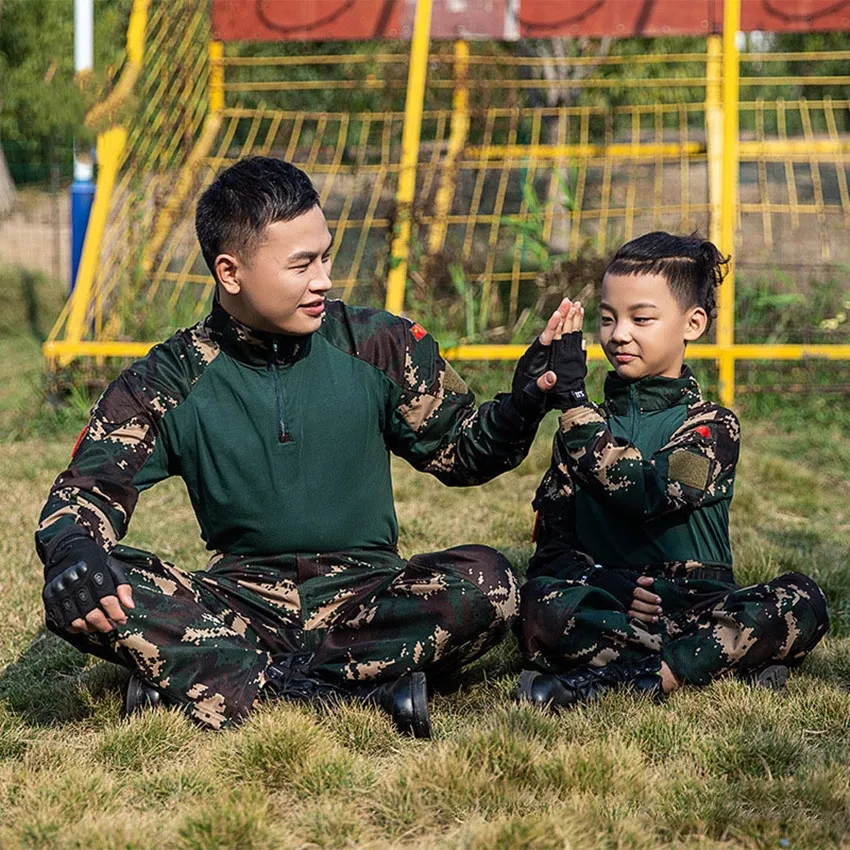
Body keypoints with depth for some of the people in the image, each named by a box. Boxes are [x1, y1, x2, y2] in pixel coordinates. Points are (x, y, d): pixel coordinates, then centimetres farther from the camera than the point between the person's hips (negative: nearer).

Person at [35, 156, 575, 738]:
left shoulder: (379, 347, 3)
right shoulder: (171, 382, 0)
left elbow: (461, 452, 11)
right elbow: (86, 489, -1)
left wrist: (522, 405, -10)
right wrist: (73, 554, -25)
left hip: (363, 596, 1)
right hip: (241, 599, 0)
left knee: (486, 583, -31)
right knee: (80, 597, -27)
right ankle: (363, 687, -34)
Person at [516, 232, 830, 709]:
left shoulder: (713, 426, 3)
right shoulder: (588, 423, 13)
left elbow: (646, 491, -18)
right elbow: (552, 545, 7)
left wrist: (572, 393, -21)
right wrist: (605, 583, -15)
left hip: (698, 609, -1)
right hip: (606, 609, 1)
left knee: (801, 602, -29)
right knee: (543, 602, -33)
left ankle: (615, 679, -35)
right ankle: (736, 661, -29)